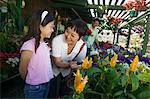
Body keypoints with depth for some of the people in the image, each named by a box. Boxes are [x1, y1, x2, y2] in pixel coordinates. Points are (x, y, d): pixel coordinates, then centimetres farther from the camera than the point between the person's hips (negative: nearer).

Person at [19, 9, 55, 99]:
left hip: (47, 84, 7)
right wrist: (31, 82, 2)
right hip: (35, 88, -7)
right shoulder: (29, 45, -22)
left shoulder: (45, 43, 0)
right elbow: (22, 70, -12)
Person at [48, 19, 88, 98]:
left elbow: (79, 64, -8)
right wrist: (69, 64, -45)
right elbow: (57, 62, -28)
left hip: (67, 73, 3)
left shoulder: (83, 46, -22)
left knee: (65, 94, 20)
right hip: (54, 72, -2)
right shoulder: (57, 40, -31)